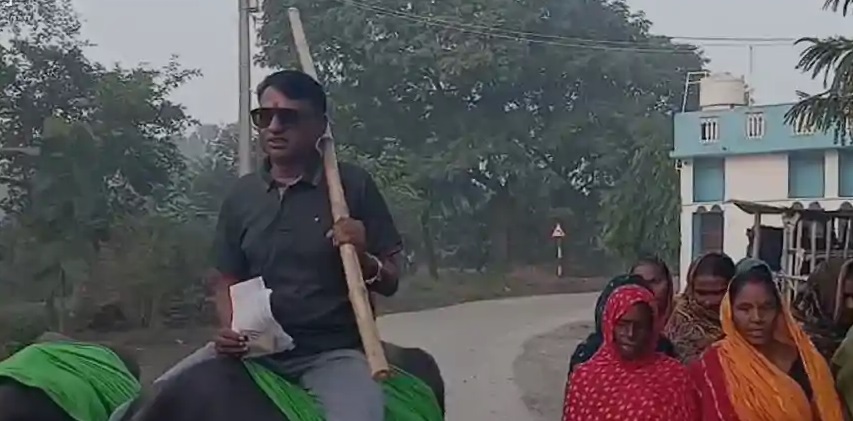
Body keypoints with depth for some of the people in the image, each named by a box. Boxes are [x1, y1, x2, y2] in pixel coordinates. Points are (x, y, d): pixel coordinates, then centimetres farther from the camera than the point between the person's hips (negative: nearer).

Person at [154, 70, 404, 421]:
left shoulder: (353, 185, -2)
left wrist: (363, 259, -19)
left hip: (332, 353, -3)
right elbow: (227, 281, 15)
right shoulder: (242, 194, 7)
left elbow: (389, 282, 2)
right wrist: (230, 330, -5)